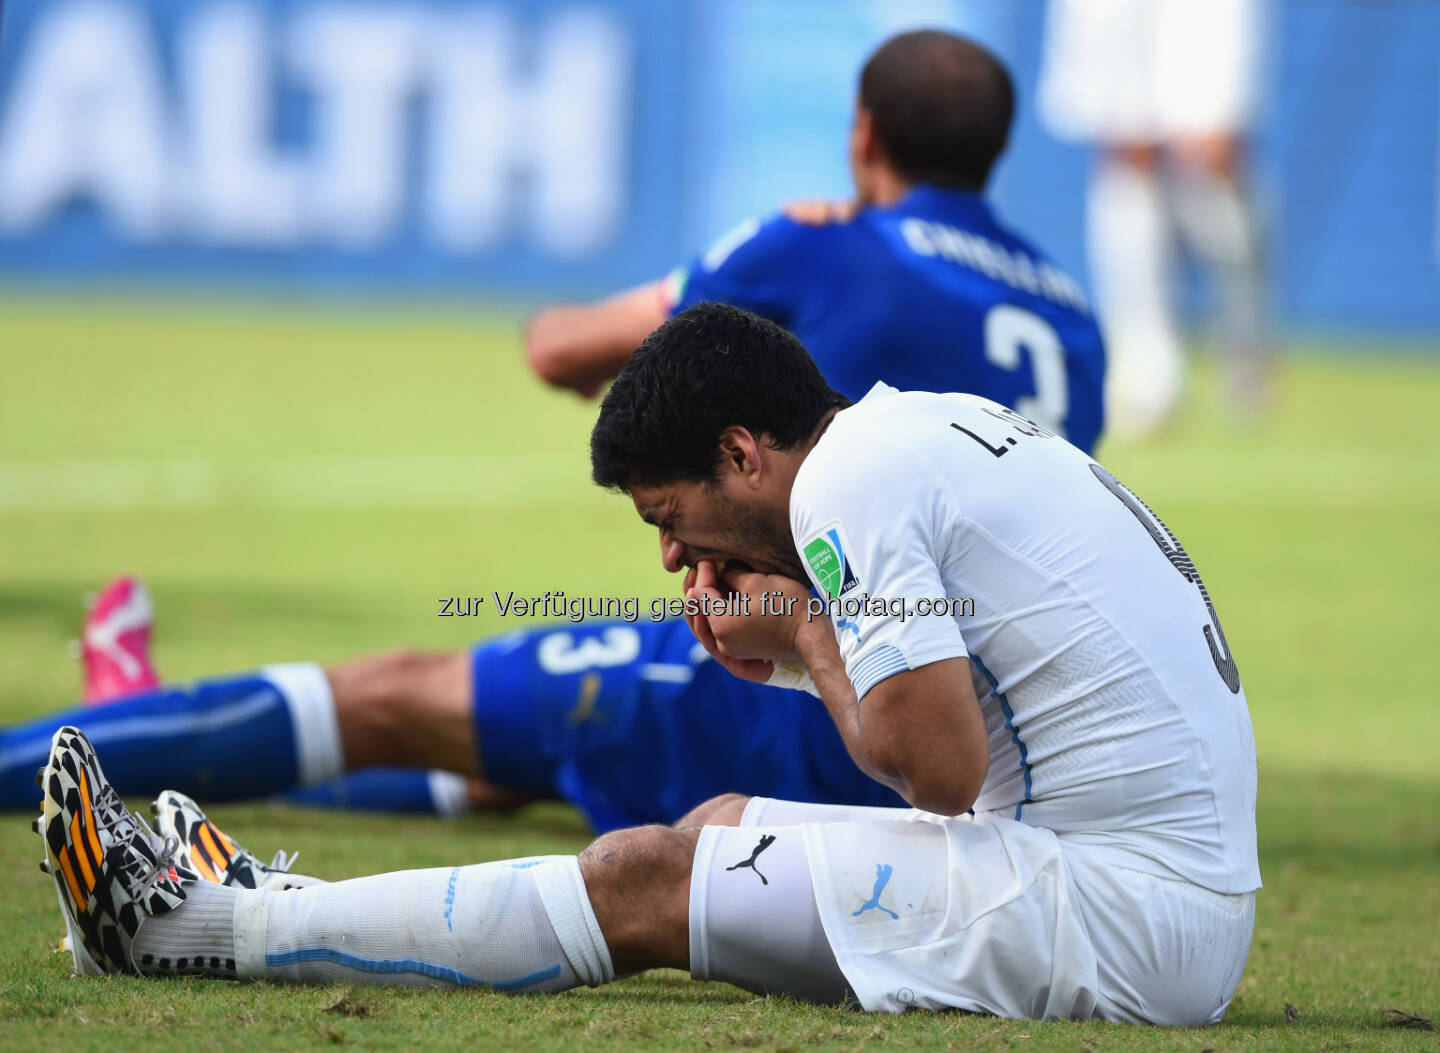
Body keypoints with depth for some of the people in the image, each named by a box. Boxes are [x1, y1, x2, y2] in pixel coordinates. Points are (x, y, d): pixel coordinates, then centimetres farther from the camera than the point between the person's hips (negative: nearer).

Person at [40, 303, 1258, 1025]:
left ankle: (186, 924, 4)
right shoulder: (938, 424, 18)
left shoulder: (850, 479, -11)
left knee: (649, 880, -3)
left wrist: (806, 635, -1)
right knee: (720, 828, 18)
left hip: (1116, 921, -9)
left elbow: (938, 768, -18)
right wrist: (803, 644, 7)